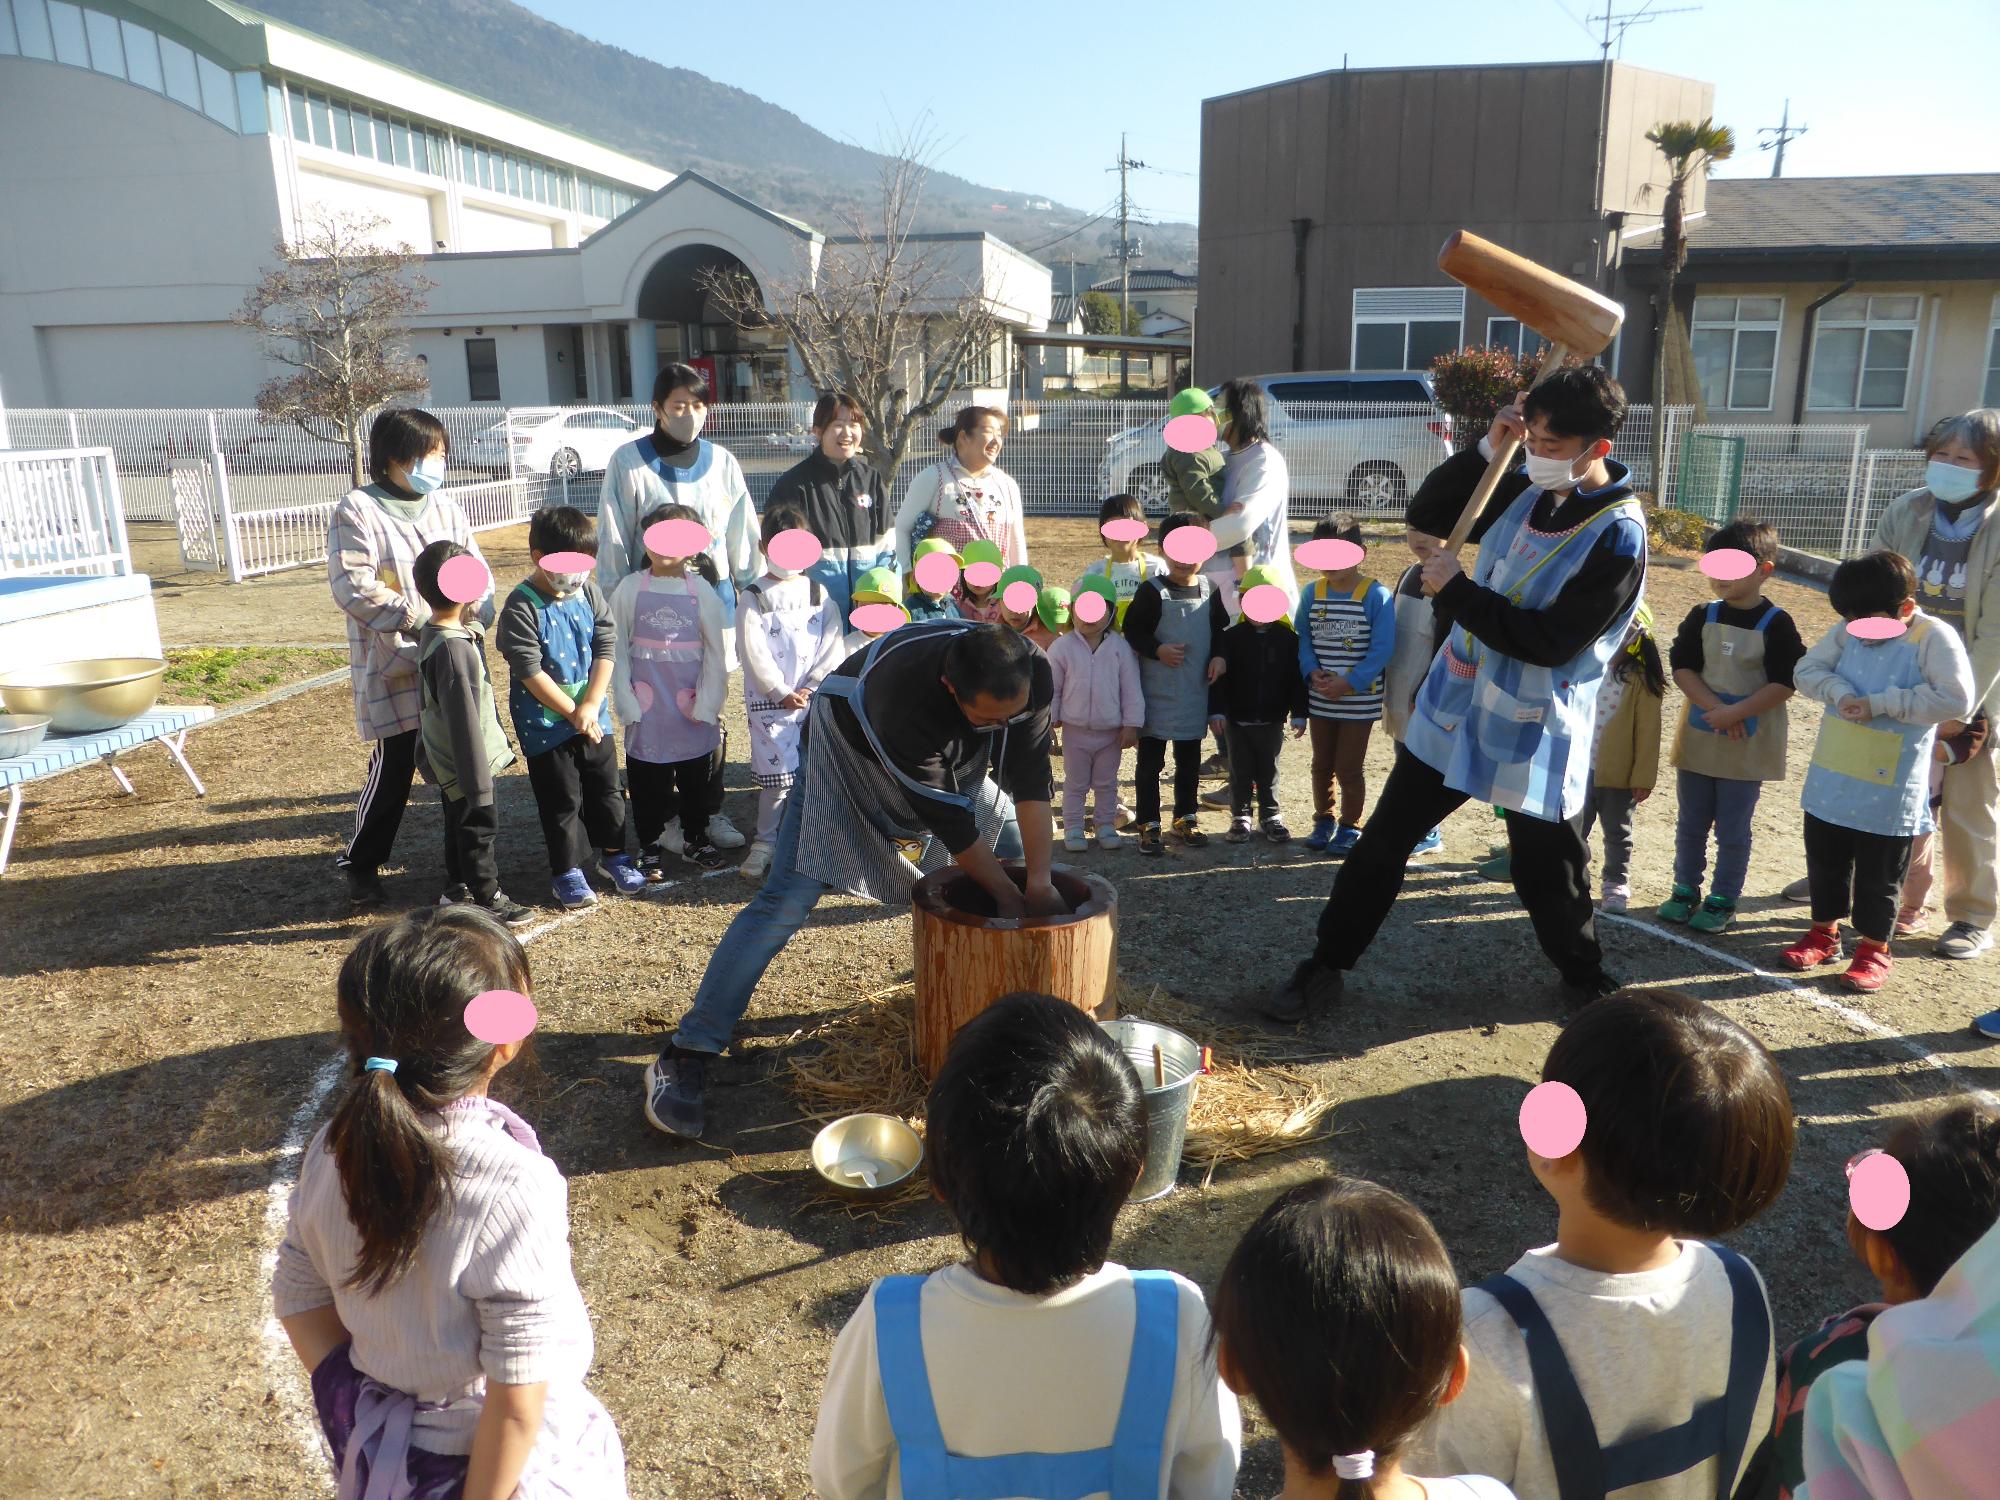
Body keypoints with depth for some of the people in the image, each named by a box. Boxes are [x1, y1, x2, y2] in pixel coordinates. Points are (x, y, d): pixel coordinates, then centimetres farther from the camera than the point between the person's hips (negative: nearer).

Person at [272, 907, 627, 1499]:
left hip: (375, 1445, 5)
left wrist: (351, 1404, 10)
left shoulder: (334, 1150, -15)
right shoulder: (515, 1189, -32)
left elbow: (298, 1301, 0)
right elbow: (517, 1401, -26)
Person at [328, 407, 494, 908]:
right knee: (394, 766, -1)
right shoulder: (358, 510, -7)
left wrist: (475, 615, -11)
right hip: (394, 666, -5)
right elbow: (352, 586, -16)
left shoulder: (445, 507, 11)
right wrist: (420, 616, -21)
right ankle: (361, 861, 20)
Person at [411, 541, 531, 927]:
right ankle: (488, 899, 18)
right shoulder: (454, 648, -28)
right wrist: (479, 781, -22)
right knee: (479, 828, 5)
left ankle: (456, 889, 37)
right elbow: (464, 719, -26)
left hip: (447, 762, 9)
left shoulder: (430, 634, 2)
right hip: (466, 763, -9)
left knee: (459, 827, 22)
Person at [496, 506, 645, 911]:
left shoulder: (590, 593, 0)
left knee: (605, 787, 15)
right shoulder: (521, 606, -16)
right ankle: (567, 870, 19)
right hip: (544, 722, -4)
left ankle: (613, 854, 32)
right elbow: (530, 670, -18)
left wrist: (591, 705, -12)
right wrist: (572, 712, -16)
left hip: (592, 714, 5)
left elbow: (606, 650, -2)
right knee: (562, 798, 5)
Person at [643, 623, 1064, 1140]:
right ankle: (685, 1055, -13)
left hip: (949, 761, 6)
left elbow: (1031, 778, -21)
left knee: (1025, 851, 10)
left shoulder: (1032, 674, -29)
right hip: (850, 752, -6)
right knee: (787, 899, -18)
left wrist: (1038, 881, -25)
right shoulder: (906, 695, -44)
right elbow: (945, 817, -34)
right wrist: (1005, 893, -23)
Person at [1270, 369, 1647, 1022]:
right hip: (1450, 708, 6)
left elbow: (1550, 642, -23)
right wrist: (1486, 449, -6)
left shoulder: (1618, 538, -18)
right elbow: (1426, 514, 8)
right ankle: (1326, 967, 22)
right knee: (1383, 841, 9)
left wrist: (1455, 590, -20)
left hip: (1535, 734, -5)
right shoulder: (1524, 490, 1)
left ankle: (1586, 979, 38)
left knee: (1548, 873, 10)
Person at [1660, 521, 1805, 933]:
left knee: (1732, 830, 5)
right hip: (1698, 739, 4)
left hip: (1748, 744, -3)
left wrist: (1735, 714, -21)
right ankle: (1685, 890, 26)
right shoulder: (1702, 617, 2)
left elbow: (1783, 684, -13)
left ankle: (1722, 900, 17)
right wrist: (1716, 707, -16)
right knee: (1691, 824, 13)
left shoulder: (1777, 625, -9)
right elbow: (1681, 667, -3)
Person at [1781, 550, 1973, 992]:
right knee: (1825, 862, 19)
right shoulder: (1847, 631, 0)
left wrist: (1880, 703, -23)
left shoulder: (1934, 638, -15)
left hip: (1889, 791, -5)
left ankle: (1874, 950, 25)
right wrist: (1840, 692, -17)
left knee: (1879, 876, 9)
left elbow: (1956, 701, -21)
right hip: (1830, 779, 5)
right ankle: (1824, 933, 36)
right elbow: (1808, 668, 3)